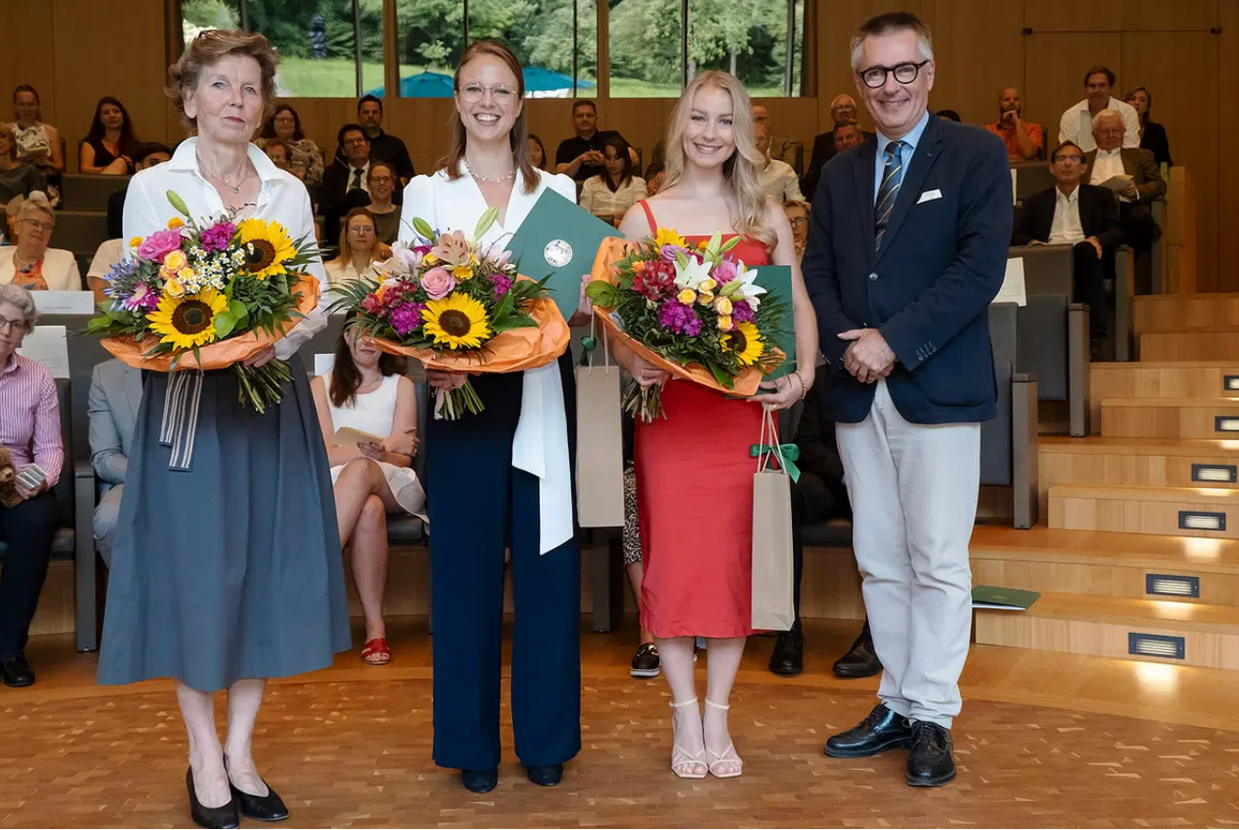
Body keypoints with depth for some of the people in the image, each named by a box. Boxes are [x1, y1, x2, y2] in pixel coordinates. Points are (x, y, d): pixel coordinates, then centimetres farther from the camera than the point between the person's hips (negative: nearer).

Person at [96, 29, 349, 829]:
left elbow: (316, 296, 7)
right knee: (196, 569, -1)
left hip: (274, 400, 3)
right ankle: (204, 755, 13)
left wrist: (278, 339, -13)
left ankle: (241, 748, 17)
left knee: (270, 566, 4)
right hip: (187, 401, -3)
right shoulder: (152, 187, 4)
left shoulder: (290, 191, 12)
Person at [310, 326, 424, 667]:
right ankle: (375, 627, -40)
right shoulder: (322, 385, 11)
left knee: (360, 471, -38)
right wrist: (386, 446, -14)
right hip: (335, 485, 0)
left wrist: (378, 454, -23)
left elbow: (403, 458, 2)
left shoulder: (401, 385, 12)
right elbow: (324, 454, -2)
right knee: (369, 509, -39)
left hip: (393, 487, 0)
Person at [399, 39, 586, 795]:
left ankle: (547, 736, 19)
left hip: (540, 394, 1)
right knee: (465, 562, 5)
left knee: (546, 560, 4)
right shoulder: (426, 193, 7)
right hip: (460, 392, -1)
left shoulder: (557, 191, 10)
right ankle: (473, 741, 18)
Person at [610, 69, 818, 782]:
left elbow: (799, 305, 11)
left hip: (744, 405, 2)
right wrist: (632, 363, -15)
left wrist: (803, 375, -4)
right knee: (673, 553, 0)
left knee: (735, 554, 4)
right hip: (669, 408, -1)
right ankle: (685, 717, 15)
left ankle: (719, 718, 17)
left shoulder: (767, 215, 9)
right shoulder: (645, 216, 5)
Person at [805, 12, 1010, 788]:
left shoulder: (976, 155, 1)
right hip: (858, 394, 5)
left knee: (938, 562, -1)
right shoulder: (840, 174, 17)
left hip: (937, 389, -5)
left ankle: (933, 717, 9)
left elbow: (981, 266, -10)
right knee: (880, 563, 10)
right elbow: (818, 274, 10)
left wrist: (894, 341, -16)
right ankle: (897, 703, 21)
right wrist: (846, 346, -8)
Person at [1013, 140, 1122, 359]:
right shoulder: (1036, 202, 28)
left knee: (1084, 248, -38)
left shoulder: (1100, 196, 26)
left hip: (1084, 257, 0)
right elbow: (1018, 236, 15)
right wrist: (1032, 243, -9)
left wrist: (1096, 240, -10)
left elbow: (1116, 231, 14)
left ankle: (1094, 335, -42)